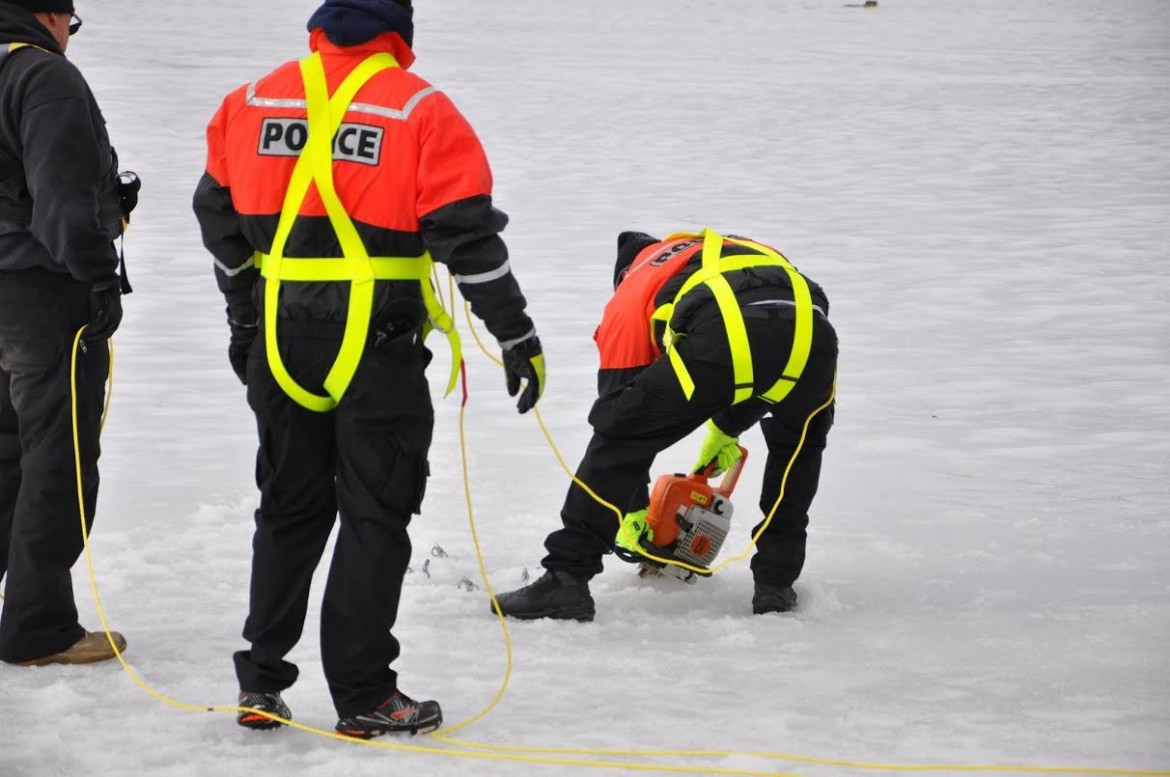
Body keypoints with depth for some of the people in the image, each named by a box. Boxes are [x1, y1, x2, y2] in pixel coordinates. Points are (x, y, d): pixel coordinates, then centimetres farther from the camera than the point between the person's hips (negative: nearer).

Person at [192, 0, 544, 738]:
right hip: (379, 346, -4)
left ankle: (261, 680, 18)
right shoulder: (420, 111, -8)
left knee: (289, 509, 17)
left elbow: (221, 217, 14)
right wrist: (519, 337, -4)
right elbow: (468, 235, -10)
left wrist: (244, 320, 26)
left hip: (281, 342, 4)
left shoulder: (251, 103, 6)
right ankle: (363, 696, 5)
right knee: (375, 515, 4)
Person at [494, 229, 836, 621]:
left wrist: (634, 508, 42)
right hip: (811, 333, 4)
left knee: (618, 439, 12)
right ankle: (776, 582, 30)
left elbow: (619, 394, 33)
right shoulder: (745, 252, 45)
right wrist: (727, 427, 66)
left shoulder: (631, 294, 31)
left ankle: (566, 580, 7)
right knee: (798, 444, 34)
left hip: (722, 338, -4)